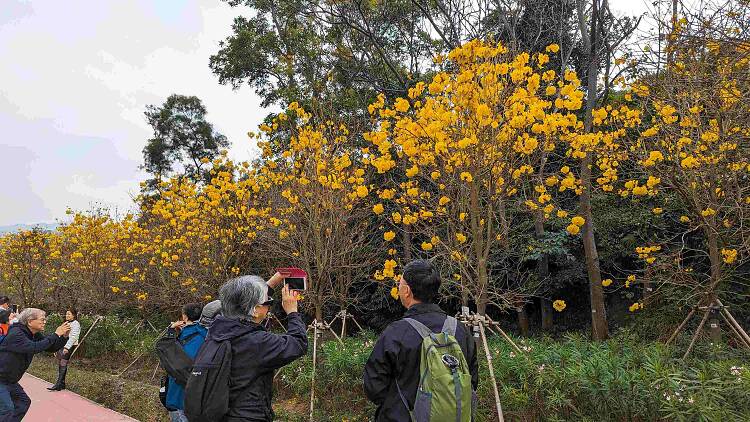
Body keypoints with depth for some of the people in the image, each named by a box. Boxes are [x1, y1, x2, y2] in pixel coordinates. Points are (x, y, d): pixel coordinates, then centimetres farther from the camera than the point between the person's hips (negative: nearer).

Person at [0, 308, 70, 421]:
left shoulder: (35, 335, 3)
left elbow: (52, 348, 3)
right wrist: (56, 334, -32)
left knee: (23, 401, 14)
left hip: (10, 381, 10)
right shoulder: (15, 334, -23)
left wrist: (64, 336, -15)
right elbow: (34, 348, -36)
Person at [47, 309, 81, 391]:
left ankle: (58, 384, -10)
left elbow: (73, 337, -16)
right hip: (62, 346, 9)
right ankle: (61, 384, 10)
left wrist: (67, 347, -24)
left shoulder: (75, 324, -6)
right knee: (59, 364, 6)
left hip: (69, 347, -9)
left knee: (63, 364, -10)